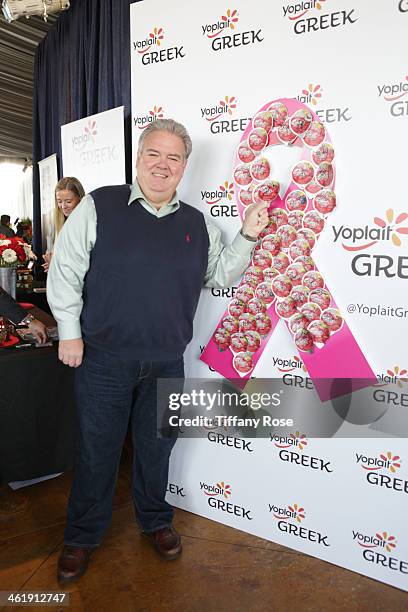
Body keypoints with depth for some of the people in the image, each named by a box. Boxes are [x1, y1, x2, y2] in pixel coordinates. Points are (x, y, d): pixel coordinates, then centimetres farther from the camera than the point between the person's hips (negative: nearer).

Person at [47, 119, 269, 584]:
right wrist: (70, 331, -6)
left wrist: (248, 236, 1)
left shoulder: (197, 223, 6)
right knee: (96, 450, 11)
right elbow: (64, 271, -4)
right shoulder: (99, 206, -5)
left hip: (167, 364, 3)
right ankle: (82, 536, 34)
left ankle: (155, 521, 43)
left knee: (156, 448, 19)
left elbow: (220, 274, 14)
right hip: (103, 359, -3)